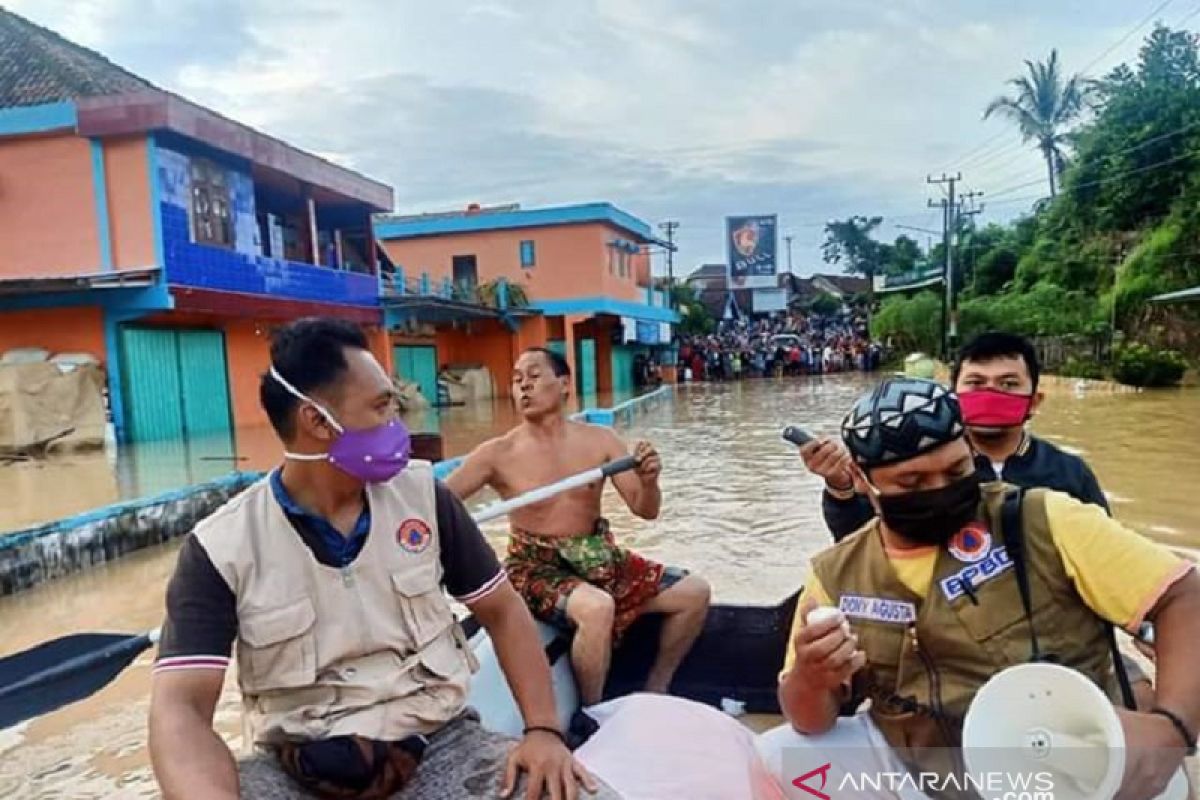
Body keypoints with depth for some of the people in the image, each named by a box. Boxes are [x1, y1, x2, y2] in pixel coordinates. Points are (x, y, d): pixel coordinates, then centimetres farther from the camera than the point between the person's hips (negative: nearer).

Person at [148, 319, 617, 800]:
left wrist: (544, 729, -10)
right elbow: (181, 706, -16)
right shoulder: (220, 549, -9)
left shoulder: (422, 494, -2)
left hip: (440, 743, 0)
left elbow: (502, 611, 3)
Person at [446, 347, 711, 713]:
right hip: (537, 569, -4)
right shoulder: (498, 453, -11)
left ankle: (655, 691, 17)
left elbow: (645, 510, -3)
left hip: (597, 559, 5)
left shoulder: (601, 440, -3)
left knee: (694, 592, -3)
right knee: (596, 608, -35)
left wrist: (648, 481, -26)